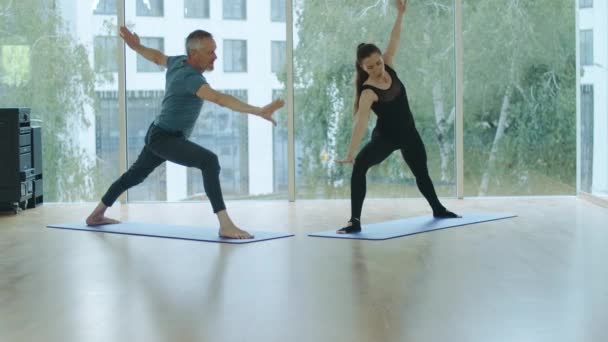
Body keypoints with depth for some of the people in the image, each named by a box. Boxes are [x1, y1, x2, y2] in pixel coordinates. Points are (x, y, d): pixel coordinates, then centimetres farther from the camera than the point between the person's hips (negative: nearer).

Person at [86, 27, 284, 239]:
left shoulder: (178, 63, -1)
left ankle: (96, 215, 46)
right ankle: (225, 225, -38)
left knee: (136, 174, 28)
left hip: (159, 136, 11)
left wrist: (136, 47, 40)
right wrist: (258, 111, -55)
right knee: (209, 161, -31)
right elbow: (220, 99, -45)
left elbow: (157, 57, 20)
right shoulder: (191, 77, -29)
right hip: (164, 138, -11)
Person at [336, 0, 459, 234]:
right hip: (385, 136, -6)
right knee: (360, 165, -33)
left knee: (422, 173, 25)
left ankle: (438, 209, 52)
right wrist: (350, 154, -40)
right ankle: (355, 220, -32)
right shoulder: (369, 92, -25)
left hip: (408, 133, 6)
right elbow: (360, 122, -33)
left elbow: (394, 41, -9)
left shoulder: (388, 68, -8)